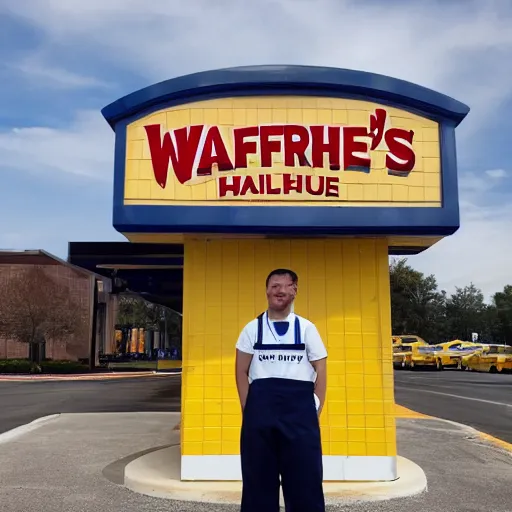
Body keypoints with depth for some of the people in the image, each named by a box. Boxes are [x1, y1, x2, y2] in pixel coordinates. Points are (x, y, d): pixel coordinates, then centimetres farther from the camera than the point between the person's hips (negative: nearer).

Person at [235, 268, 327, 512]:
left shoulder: (307, 328, 7)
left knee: (305, 478, 4)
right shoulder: (253, 328, 7)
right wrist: (249, 409, 0)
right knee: (259, 477, 8)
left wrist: (315, 410, 1)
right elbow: (241, 372, 8)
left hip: (300, 409, 0)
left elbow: (321, 370, 7)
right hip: (260, 407, 1)